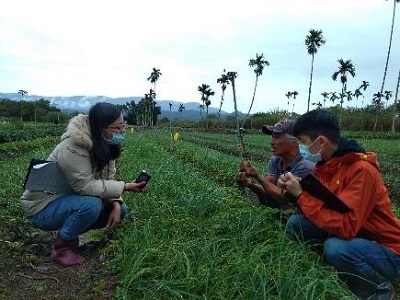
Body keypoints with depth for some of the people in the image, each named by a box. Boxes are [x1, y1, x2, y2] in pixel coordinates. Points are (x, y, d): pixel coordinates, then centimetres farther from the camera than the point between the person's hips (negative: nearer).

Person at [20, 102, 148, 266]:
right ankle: (63, 247, -8)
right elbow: (86, 186, -33)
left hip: (70, 198, 8)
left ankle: (68, 232, 9)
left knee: (120, 208, -4)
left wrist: (116, 204, -20)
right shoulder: (73, 148, -30)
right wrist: (125, 186, -31)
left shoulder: (105, 145, -4)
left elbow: (108, 179, -3)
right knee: (91, 204, -34)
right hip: (43, 206, -8)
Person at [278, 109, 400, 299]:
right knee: (295, 223, -8)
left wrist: (300, 194, -28)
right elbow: (315, 207, 4)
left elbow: (345, 226, -34)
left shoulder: (362, 170, -27)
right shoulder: (324, 165, -2)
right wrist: (293, 190, -15)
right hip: (352, 238, 7)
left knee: (335, 248, -35)